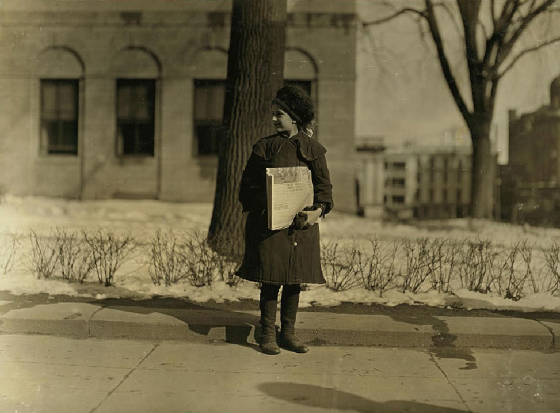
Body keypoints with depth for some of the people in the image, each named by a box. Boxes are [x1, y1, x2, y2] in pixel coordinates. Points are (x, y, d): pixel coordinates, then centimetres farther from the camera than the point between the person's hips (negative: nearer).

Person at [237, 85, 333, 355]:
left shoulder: (313, 149, 6)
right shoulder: (264, 147, 3)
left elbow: (324, 185, 4)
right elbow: (248, 186, 5)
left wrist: (317, 210, -12)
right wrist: (262, 208, -11)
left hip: (301, 223, 2)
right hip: (269, 224, -1)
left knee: (294, 279, 7)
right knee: (271, 279, -2)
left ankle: (288, 333, 19)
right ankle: (268, 334, 8)